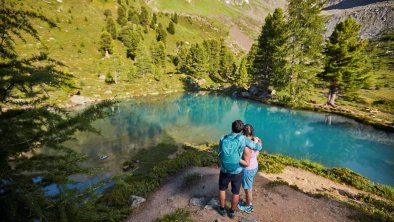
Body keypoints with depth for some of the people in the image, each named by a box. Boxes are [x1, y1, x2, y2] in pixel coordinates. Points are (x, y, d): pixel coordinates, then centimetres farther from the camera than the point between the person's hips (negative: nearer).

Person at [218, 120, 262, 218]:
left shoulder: (223, 139, -10)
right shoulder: (242, 139, -18)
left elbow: (220, 153, 2)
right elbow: (258, 147, -7)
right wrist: (258, 141, 14)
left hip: (225, 171, 1)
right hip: (238, 172, -1)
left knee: (222, 189, 27)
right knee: (236, 192, 22)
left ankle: (222, 209, 42)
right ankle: (232, 212, 41)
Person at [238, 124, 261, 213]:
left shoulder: (246, 147, -35)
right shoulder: (257, 140, -10)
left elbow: (246, 163, -26)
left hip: (248, 170, -8)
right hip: (254, 166, 8)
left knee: (247, 189, 17)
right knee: (249, 187, 29)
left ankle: (248, 207, 40)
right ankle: (249, 203, 50)